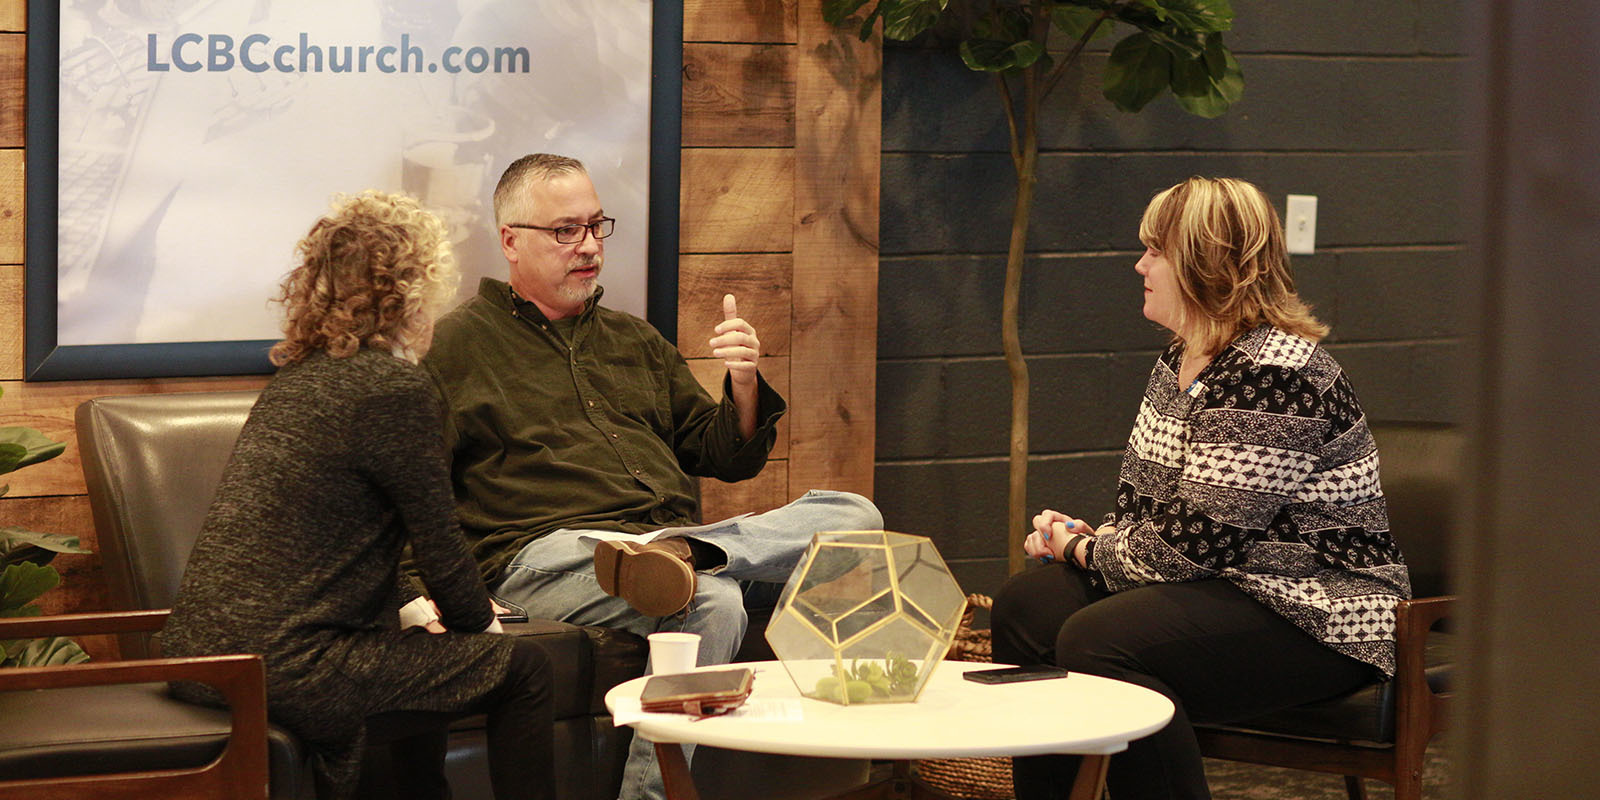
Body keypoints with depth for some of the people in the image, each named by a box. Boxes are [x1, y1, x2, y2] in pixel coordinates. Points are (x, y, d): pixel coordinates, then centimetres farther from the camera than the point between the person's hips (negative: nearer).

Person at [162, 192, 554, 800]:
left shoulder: (297, 378, 16)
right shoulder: (395, 388, -11)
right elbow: (440, 545, -5)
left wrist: (413, 604, 33)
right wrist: (478, 621, 14)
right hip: (282, 668, -10)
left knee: (422, 655, 32)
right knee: (522, 669, 3)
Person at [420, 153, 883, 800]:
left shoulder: (637, 341, 27)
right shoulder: (459, 342, 9)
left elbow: (727, 460, 25)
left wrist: (744, 384, 4)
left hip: (669, 525, 6)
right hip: (545, 549, -6)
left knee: (855, 515, -15)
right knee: (711, 602, -36)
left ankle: (683, 553, -33)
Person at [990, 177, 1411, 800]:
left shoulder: (1273, 375, -19)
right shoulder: (1178, 363, 14)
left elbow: (1196, 541, -23)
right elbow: (1144, 508, 23)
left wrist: (1085, 552, -7)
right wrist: (1080, 537, 1)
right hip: (1216, 587, 10)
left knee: (1098, 642, -30)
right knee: (1024, 605, -2)